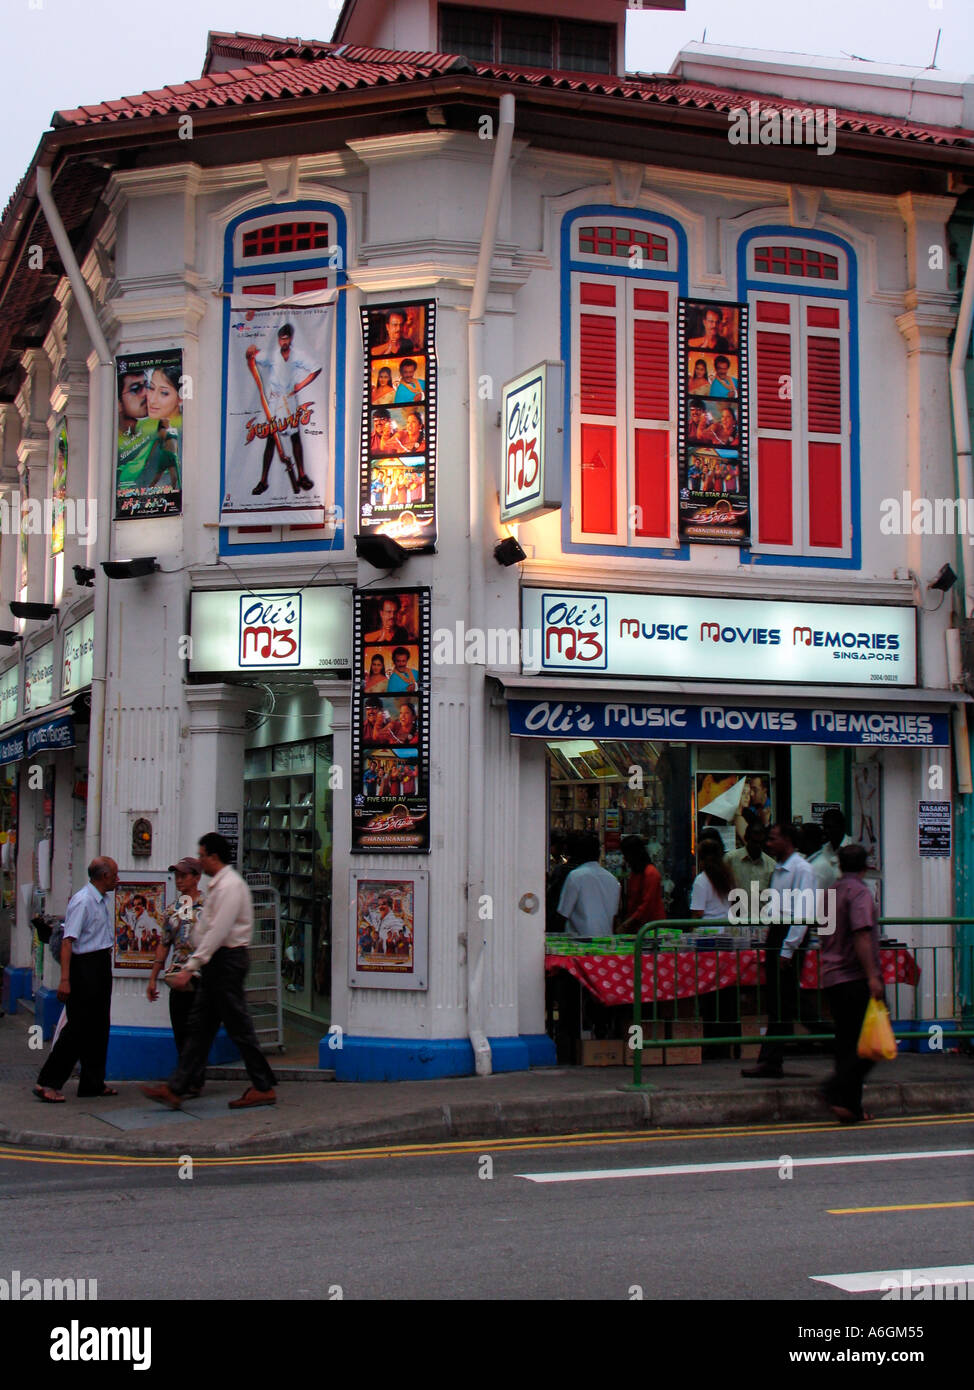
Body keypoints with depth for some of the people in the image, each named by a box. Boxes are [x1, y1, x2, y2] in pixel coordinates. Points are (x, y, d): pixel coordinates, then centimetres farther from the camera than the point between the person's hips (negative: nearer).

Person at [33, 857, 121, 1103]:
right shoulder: (83, 901, -16)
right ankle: (47, 1082, -1)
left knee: (99, 1027, 13)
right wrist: (65, 979, -27)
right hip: (85, 966, -9)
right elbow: (68, 941, -22)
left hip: (101, 968, 9)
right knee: (78, 1028, -7)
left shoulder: (102, 900, 12)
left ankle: (93, 1083, 21)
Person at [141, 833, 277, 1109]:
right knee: (200, 1026, 7)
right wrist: (194, 964, 20)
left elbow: (218, 932, -23)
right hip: (216, 962, 10)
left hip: (228, 959, -10)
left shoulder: (230, 886, -15)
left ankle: (264, 1088, 5)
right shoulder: (218, 884, 17)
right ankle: (175, 1089, 7)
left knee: (238, 1026, -4)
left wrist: (191, 967, -25)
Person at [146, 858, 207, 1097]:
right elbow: (163, 946, 19)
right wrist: (153, 978, 16)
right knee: (180, 1032, 7)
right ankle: (187, 1079, 16)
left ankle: (195, 1081, 0)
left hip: (201, 978, -6)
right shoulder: (173, 910, 15)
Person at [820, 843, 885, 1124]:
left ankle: (851, 1108, 8)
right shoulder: (859, 892, -9)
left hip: (832, 978, 8)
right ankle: (837, 1090, -17)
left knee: (847, 1043, 9)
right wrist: (872, 977, -21)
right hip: (855, 979, -8)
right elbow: (861, 936, -19)